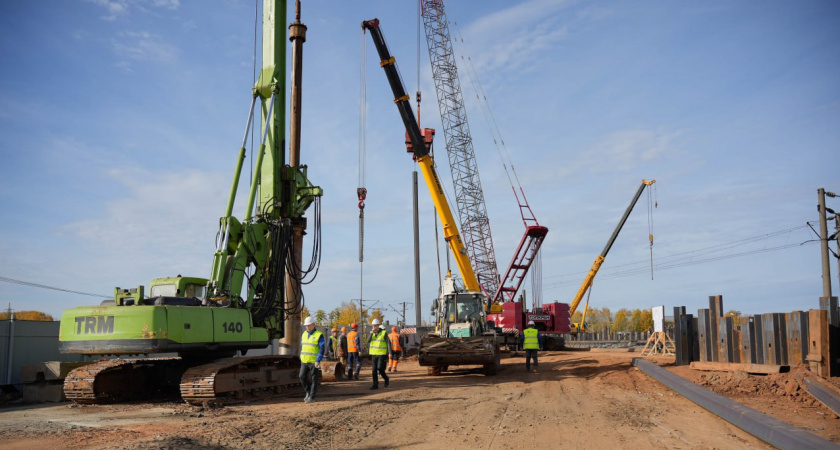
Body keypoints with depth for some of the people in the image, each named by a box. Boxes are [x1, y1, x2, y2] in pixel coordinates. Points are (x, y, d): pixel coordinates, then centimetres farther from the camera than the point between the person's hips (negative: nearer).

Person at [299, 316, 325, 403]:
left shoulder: (319, 335, -7)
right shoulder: (304, 334, 12)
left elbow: (322, 349, -12)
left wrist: (318, 361, -19)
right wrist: (301, 359, 15)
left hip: (314, 362, -5)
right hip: (304, 361, 6)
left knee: (314, 379, 1)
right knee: (302, 377, 1)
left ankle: (312, 397, 8)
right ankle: (308, 392, 21)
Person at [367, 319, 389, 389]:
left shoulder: (384, 332, -7)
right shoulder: (372, 333, 7)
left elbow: (388, 343, -4)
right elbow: (368, 341, -7)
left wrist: (389, 353, -6)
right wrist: (372, 333, -18)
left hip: (382, 354, -5)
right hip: (374, 354, 5)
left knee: (380, 369, -10)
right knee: (374, 370, 2)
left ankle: (386, 379, 17)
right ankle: (375, 385, 7)